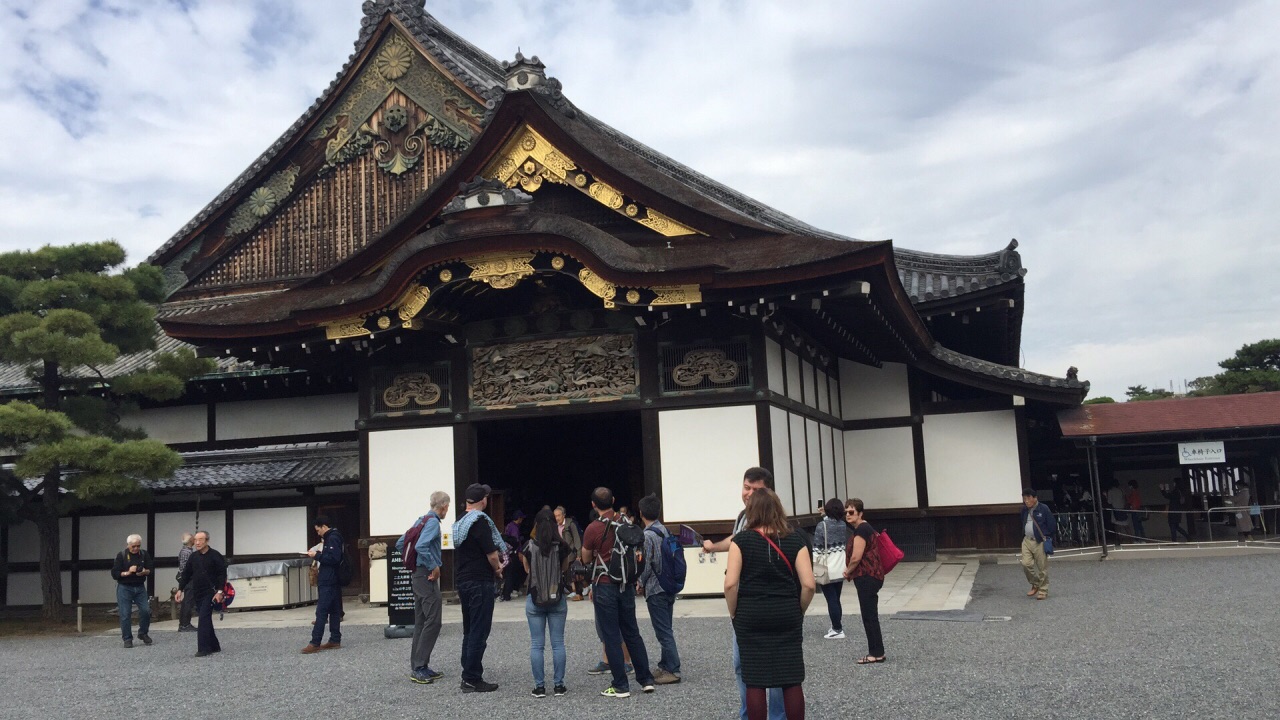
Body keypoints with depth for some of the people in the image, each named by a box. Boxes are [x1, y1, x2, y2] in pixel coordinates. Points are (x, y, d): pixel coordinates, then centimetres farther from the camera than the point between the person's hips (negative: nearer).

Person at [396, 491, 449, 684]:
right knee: (433, 621, -8)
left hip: (417, 574, 10)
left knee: (421, 622, 12)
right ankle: (419, 667, -8)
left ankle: (417, 667, 16)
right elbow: (421, 547, -28)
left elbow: (399, 544, 20)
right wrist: (434, 567, -19)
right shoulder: (433, 522, -13)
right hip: (427, 576, -10)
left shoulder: (420, 521, 14)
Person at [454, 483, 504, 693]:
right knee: (479, 632, -4)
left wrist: (495, 565, 15)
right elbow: (491, 554, -17)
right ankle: (472, 679, -2)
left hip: (462, 581, 9)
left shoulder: (459, 522, 13)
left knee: (470, 630, 16)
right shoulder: (480, 521, -15)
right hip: (480, 582, -9)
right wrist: (498, 570, 2)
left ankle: (468, 677, 21)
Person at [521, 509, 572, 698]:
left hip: (535, 599, -1)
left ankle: (539, 686, 6)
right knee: (558, 643, 7)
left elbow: (527, 569, 8)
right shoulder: (562, 546, -6)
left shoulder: (529, 547, -7)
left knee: (537, 644, 5)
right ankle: (559, 685, 9)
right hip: (557, 599, 1)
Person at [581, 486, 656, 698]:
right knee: (632, 633, 14)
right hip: (626, 585, 5)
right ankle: (646, 679, 16)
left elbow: (586, 559, 0)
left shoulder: (593, 529, -13)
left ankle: (621, 686, 5)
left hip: (604, 585, -5)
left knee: (611, 637, 2)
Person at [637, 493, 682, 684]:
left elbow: (646, 565, -18)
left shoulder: (647, 535, -16)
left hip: (655, 590, -8)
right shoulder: (664, 530, 7)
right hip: (669, 587, 8)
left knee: (663, 631, -3)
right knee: (665, 629, 16)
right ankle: (666, 665, 24)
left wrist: (641, 583, -1)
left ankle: (673, 670, 0)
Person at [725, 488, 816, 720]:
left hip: (750, 616, -1)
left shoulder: (742, 540, -4)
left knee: (755, 681, 5)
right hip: (787, 615, 2)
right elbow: (809, 584, -5)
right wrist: (799, 611, 11)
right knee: (792, 680, 7)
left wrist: (734, 614, 3)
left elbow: (730, 583, -11)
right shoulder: (795, 539, 1)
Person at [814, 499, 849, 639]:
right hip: (841, 567, 6)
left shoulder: (822, 525, -13)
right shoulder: (843, 525, 4)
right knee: (836, 598, 15)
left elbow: (817, 547, -14)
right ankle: (837, 626, 21)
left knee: (831, 599, -2)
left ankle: (838, 630, -1)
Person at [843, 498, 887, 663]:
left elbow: (856, 557, -22)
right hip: (869, 577, 11)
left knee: (870, 616, -5)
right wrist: (851, 572, 14)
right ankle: (876, 652, 18)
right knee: (870, 616, 13)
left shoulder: (861, 529, -16)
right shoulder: (863, 528, 17)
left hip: (867, 578, -11)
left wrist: (848, 572, -4)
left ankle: (877, 653, 1)